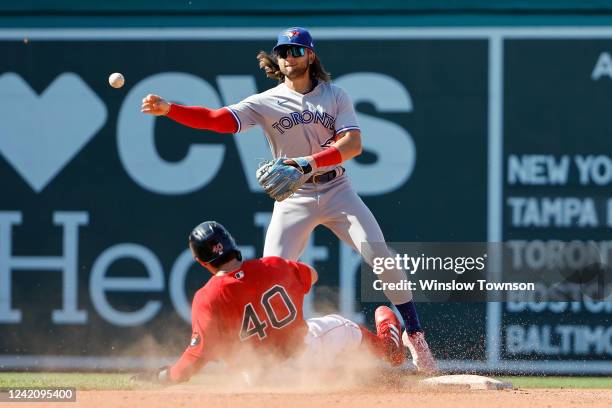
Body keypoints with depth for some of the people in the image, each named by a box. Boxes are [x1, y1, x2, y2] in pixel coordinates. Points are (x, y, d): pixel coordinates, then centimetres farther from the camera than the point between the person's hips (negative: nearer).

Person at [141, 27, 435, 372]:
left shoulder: (335, 96, 0)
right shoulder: (267, 103, -2)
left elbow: (353, 144, -13)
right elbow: (218, 119, -14)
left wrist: (309, 162, -28)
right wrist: (169, 109, -29)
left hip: (337, 191, 0)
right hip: (293, 199, 0)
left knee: (380, 256, -10)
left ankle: (414, 334, 2)